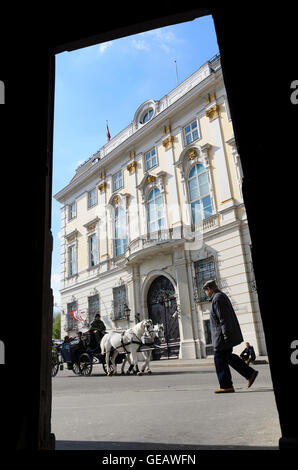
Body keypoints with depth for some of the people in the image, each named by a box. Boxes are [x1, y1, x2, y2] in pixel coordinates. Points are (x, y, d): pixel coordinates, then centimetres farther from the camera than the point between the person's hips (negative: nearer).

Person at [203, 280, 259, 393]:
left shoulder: (217, 298, -16)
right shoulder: (222, 296, 16)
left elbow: (223, 319, -23)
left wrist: (225, 335, -23)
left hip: (222, 336, -10)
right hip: (227, 335, 10)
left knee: (220, 360, -2)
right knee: (228, 357, 17)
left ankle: (226, 386, 5)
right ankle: (250, 373, 18)